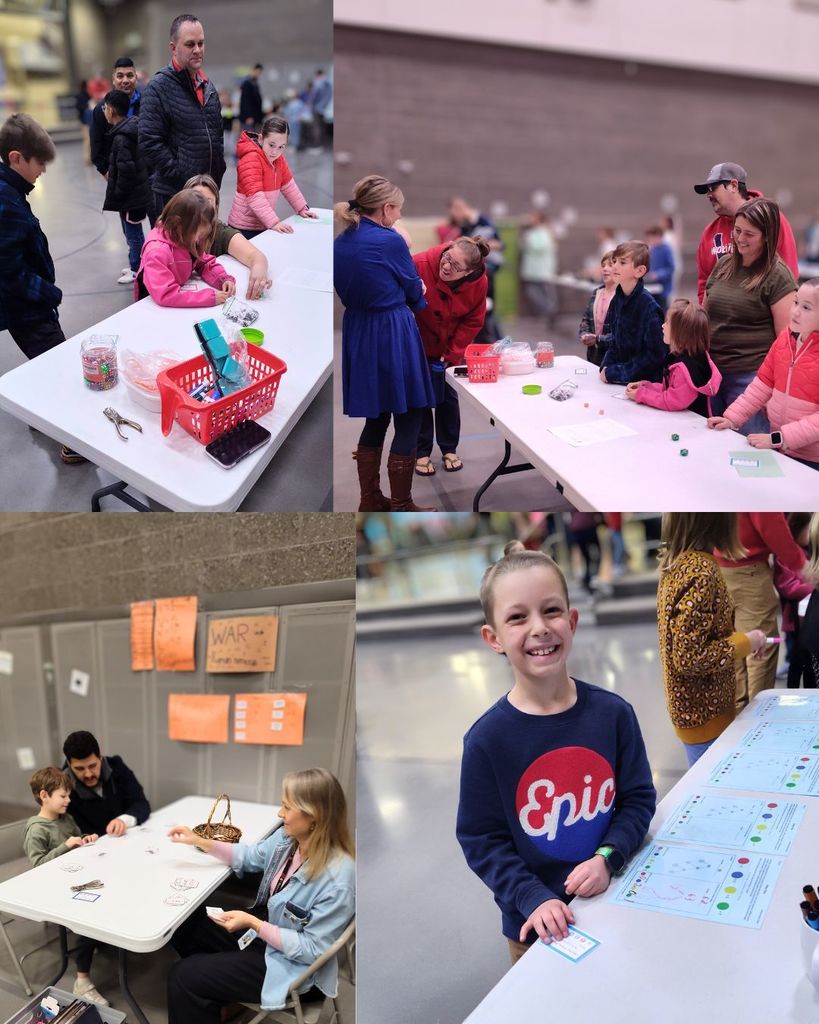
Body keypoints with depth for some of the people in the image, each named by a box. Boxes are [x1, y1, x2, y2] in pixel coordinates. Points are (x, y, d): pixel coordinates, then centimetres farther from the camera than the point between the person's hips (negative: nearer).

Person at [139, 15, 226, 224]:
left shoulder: (208, 86, 13)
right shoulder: (159, 87, -10)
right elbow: (149, 142, -17)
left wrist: (218, 172, 11)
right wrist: (183, 178, -18)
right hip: (173, 193, -7)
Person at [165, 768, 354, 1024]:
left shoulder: (338, 878, -33)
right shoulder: (287, 837, -9)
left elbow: (311, 949, -27)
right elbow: (249, 856, 11)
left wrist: (252, 923, -28)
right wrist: (199, 841, 4)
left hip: (287, 963, -8)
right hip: (262, 926, 8)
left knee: (184, 976, -9)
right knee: (184, 925, 13)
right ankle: (213, 1002, 32)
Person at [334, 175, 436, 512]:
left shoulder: (339, 244, 7)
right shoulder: (390, 241, -14)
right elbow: (414, 293, -1)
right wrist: (419, 295, 21)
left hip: (358, 335, 8)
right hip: (393, 335, -8)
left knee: (376, 417, 18)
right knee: (409, 421, 3)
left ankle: (370, 501, 23)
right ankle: (401, 507, 7)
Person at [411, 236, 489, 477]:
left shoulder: (478, 283, -21)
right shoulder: (420, 265, -32)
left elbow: (472, 322, -10)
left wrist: (452, 354, -13)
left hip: (450, 347, 2)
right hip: (418, 345, -2)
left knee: (448, 396, 10)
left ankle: (449, 449, 26)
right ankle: (422, 452, 18)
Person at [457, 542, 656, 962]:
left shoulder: (613, 713, -12)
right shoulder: (487, 739, -18)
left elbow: (638, 799, -2)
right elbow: (482, 840, -10)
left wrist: (606, 857, -16)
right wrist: (534, 898, -20)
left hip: (615, 901, 2)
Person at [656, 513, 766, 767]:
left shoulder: (676, 560, 1)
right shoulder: (700, 572, -26)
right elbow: (689, 657, -27)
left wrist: (735, 632, 7)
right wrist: (745, 642, -15)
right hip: (706, 715, -9)